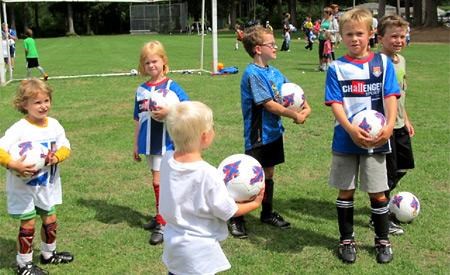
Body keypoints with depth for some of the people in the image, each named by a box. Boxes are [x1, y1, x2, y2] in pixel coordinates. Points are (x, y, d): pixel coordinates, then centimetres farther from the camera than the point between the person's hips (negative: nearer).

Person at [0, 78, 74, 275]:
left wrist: (56, 157, -21)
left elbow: (65, 147, 0)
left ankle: (49, 254, 41)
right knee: (28, 223, 1)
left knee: (50, 220, 18)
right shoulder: (19, 129, -20)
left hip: (47, 184, 6)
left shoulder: (54, 124, -3)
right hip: (23, 186, -6)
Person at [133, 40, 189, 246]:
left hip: (165, 142, -5)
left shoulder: (171, 86, -8)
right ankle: (162, 215, 31)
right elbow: (138, 119, 12)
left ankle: (162, 224, 3)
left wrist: (168, 112, -25)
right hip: (148, 143, 5)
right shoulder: (141, 90, 6)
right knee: (158, 180, 16)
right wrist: (136, 145, 14)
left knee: (158, 181, -6)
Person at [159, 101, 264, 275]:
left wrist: (219, 187, 9)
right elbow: (228, 211, -15)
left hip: (173, 241, 6)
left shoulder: (167, 161, -8)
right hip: (198, 250, -6)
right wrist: (255, 203, 1)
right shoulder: (208, 174, -27)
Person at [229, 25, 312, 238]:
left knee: (269, 173, 19)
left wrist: (305, 107, -9)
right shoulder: (253, 74, -19)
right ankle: (236, 219, 14)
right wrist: (295, 116, -15)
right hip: (258, 135, -8)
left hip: (273, 132, 8)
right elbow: (269, 104, -22)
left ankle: (267, 213, 33)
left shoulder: (274, 72, 7)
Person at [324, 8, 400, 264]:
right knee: (346, 192, 10)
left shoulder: (383, 63, 2)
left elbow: (391, 96, -4)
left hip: (376, 140, 0)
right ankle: (347, 240, 25)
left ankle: (383, 240, 26)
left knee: (378, 193, 8)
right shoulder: (337, 68, 0)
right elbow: (335, 104, -7)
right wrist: (351, 129, -23)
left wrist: (390, 125, -21)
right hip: (346, 140, 0)